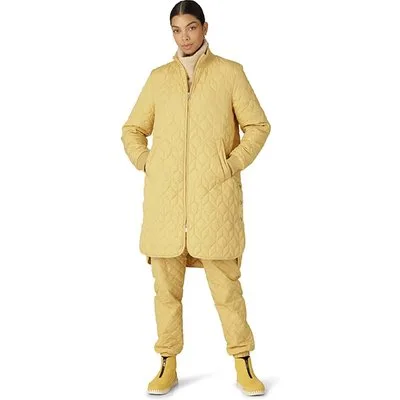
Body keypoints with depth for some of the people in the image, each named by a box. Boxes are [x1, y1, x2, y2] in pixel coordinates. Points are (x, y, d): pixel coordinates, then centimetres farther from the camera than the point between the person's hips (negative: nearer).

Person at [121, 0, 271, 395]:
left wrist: (233, 165, -4)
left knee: (226, 284, -2)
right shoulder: (158, 77, 12)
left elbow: (258, 126, 7)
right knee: (166, 285, 6)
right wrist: (147, 165, 4)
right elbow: (132, 130, 19)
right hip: (164, 198, 3)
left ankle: (244, 367, 11)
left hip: (215, 196, -2)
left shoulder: (230, 72, 5)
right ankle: (168, 365, 18)